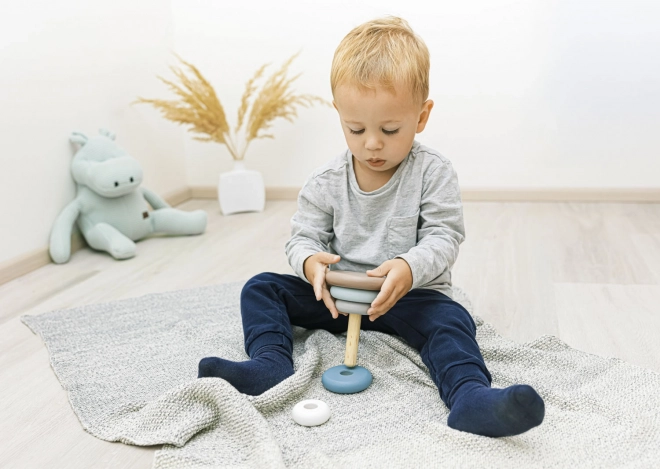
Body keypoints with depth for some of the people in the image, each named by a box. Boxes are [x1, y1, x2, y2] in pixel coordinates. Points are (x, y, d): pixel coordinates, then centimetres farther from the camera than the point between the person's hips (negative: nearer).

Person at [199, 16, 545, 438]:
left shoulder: (433, 173, -9)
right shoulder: (327, 182, -1)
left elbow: (444, 237, -13)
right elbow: (304, 236, 1)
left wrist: (410, 268, -36)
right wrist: (310, 263, -26)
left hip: (411, 295, -3)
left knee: (449, 317, -34)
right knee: (261, 288, -9)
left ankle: (470, 397, -51)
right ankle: (270, 365, -27)